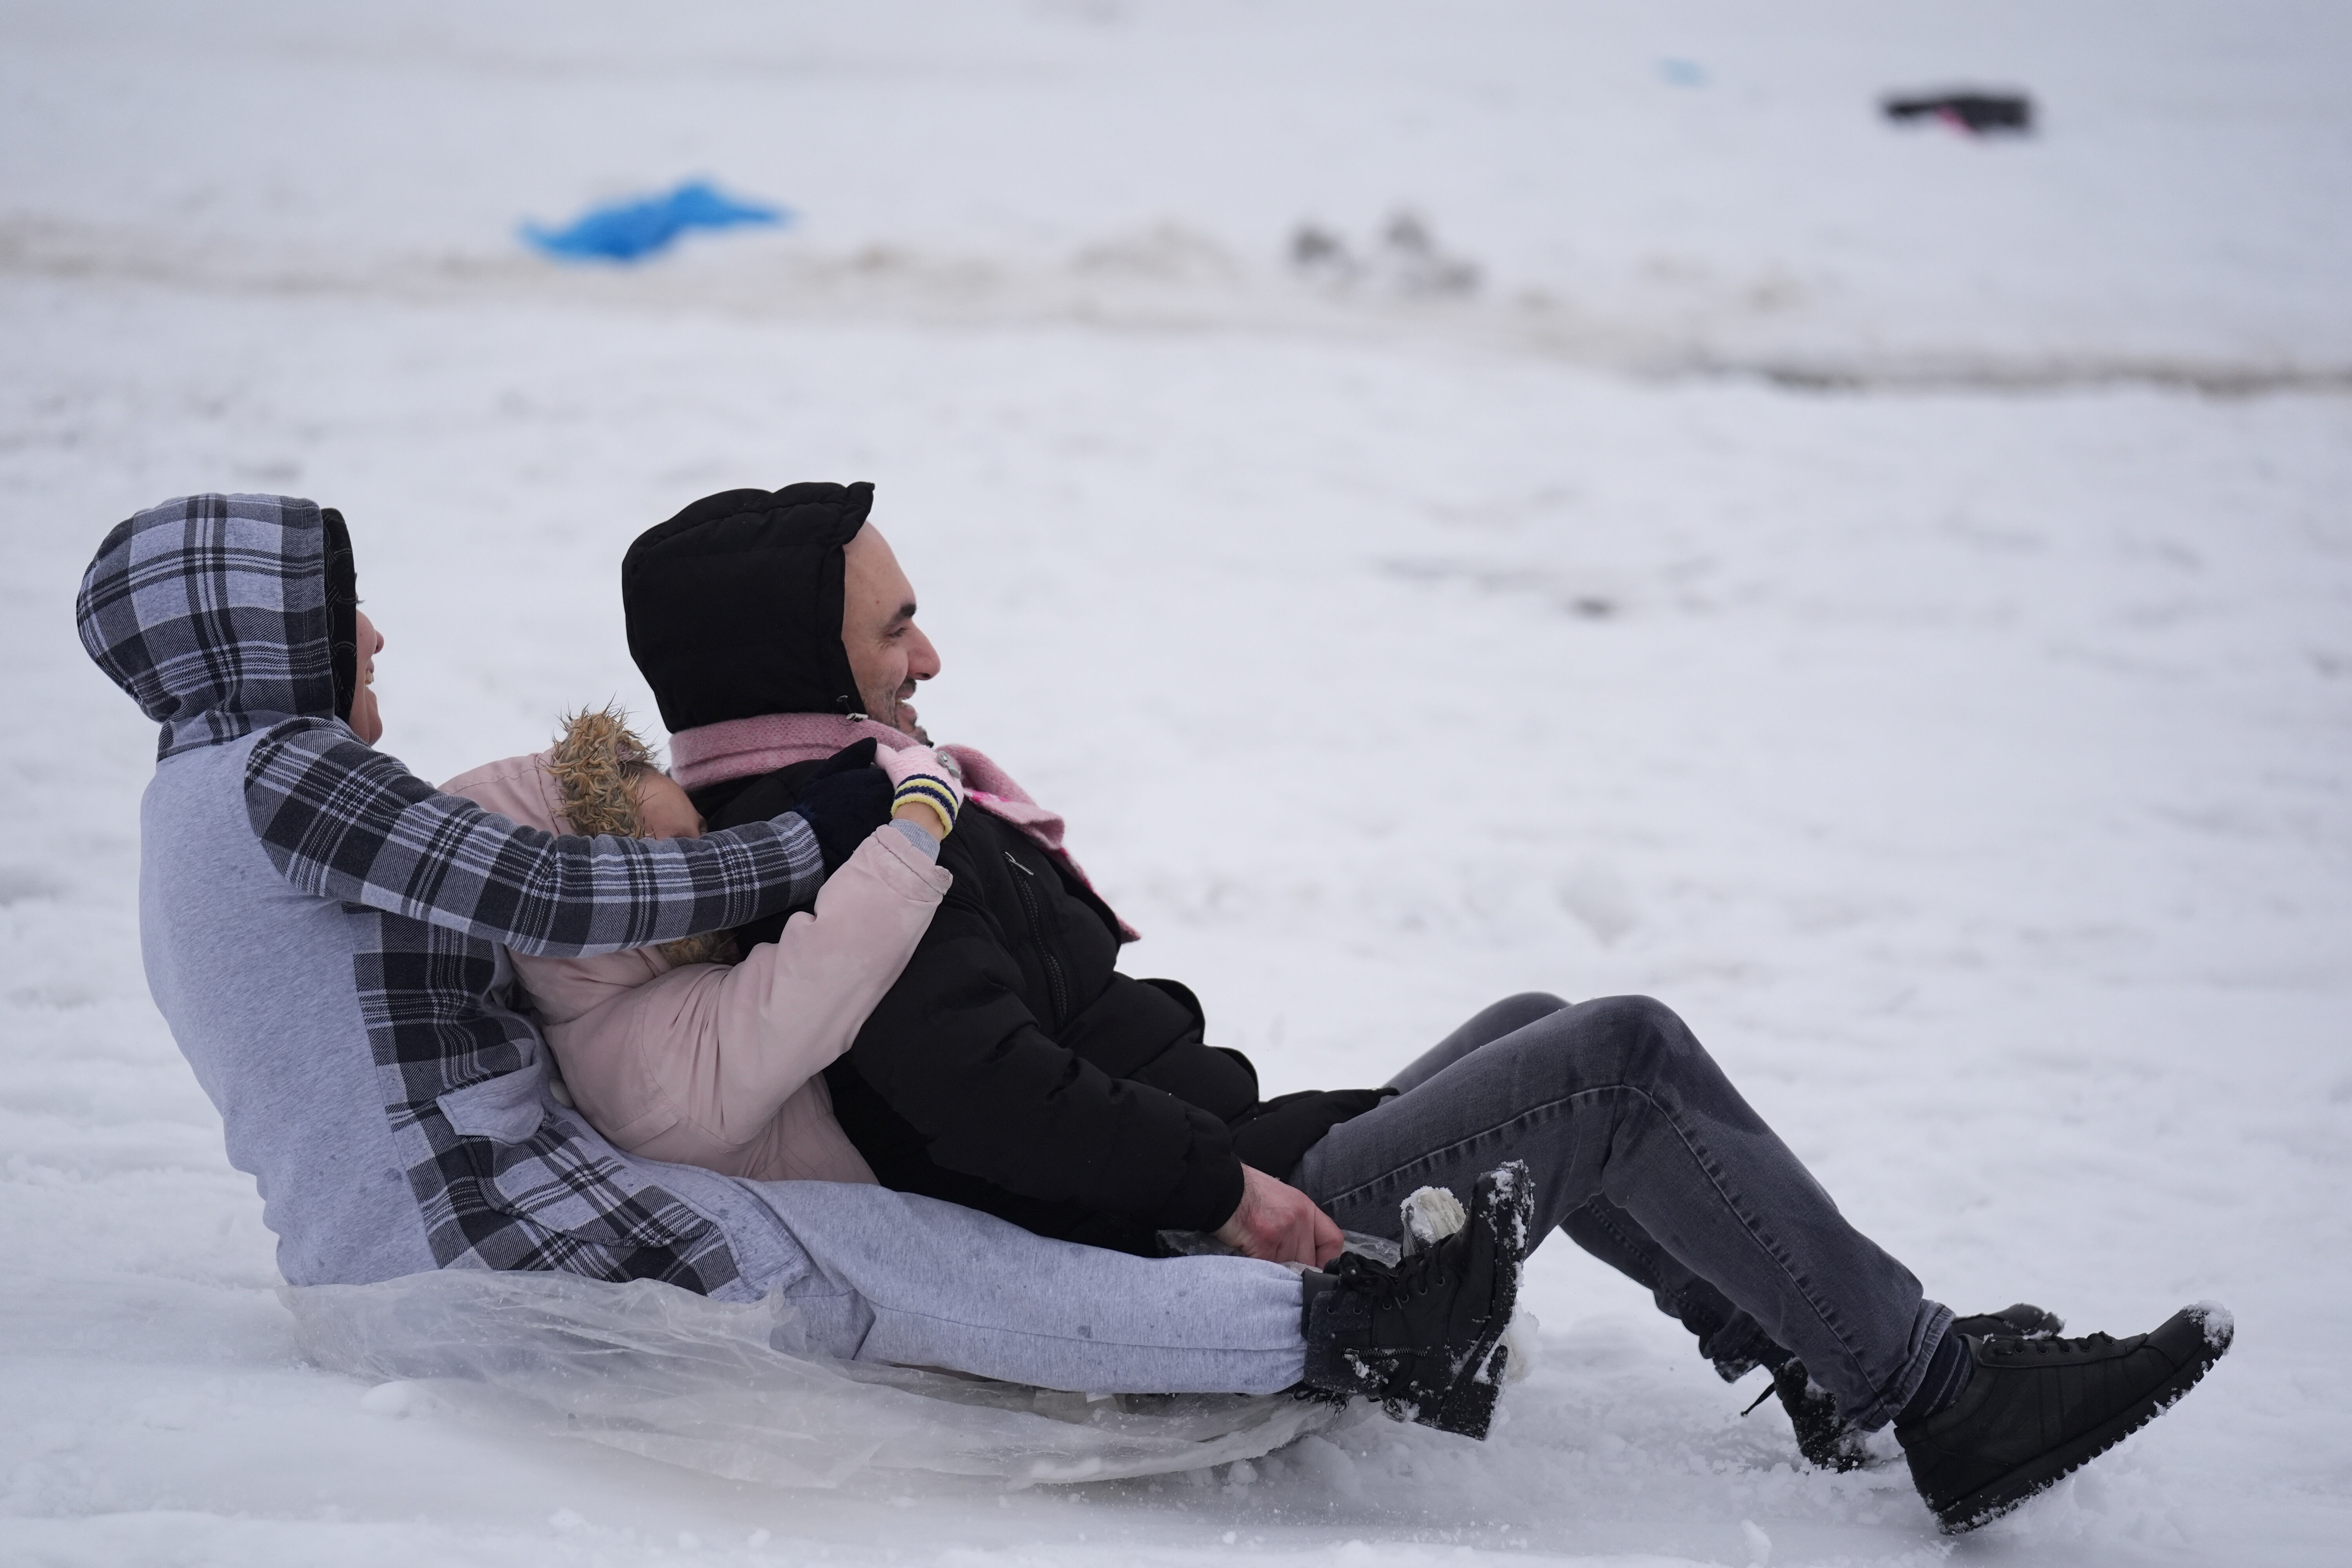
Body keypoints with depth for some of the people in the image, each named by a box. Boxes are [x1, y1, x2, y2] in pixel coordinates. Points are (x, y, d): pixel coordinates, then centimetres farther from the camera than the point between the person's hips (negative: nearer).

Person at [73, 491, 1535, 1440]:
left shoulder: (194, 813, 21)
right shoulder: (280, 770, -12)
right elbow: (551, 895, -21)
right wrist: (808, 846, -15)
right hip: (489, 1223, -10)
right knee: (900, 1263, -13)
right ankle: (1332, 1332, -15)